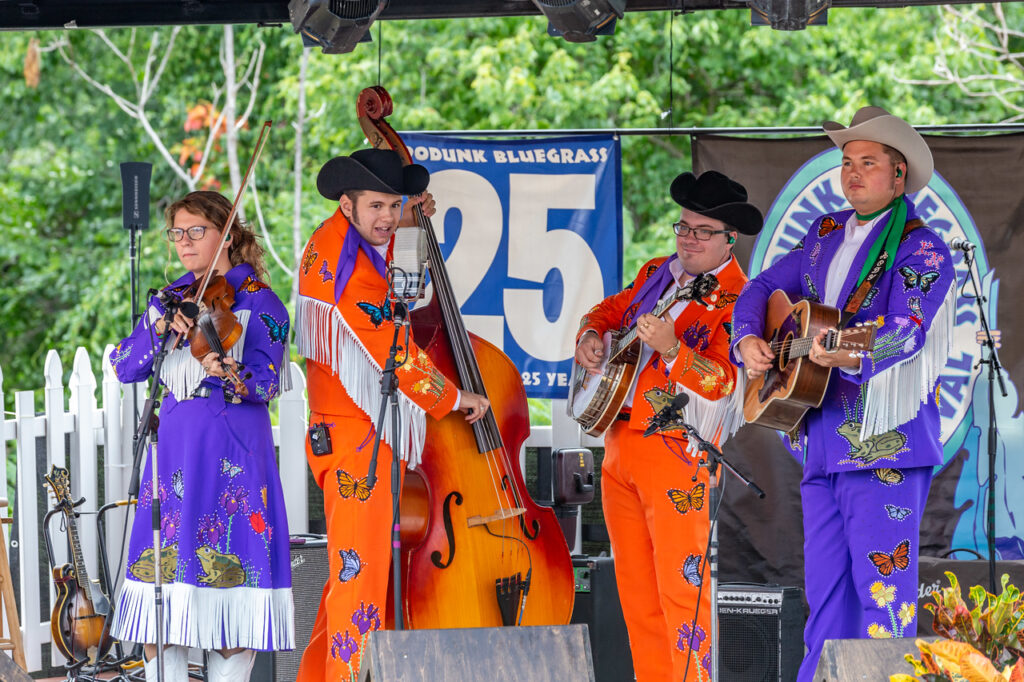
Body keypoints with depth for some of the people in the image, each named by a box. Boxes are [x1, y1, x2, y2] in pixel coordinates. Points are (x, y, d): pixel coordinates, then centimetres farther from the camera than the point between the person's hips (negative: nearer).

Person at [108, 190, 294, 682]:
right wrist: (159, 328, -12)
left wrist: (230, 375, -32)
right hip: (172, 449, 4)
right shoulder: (168, 301, 15)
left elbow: (265, 383, -11)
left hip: (233, 454, -4)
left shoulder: (258, 302, -1)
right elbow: (123, 367, 5)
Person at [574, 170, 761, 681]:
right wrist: (591, 336, 8)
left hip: (676, 452, -7)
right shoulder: (656, 274, 14)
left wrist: (671, 350, -35)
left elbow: (722, 381, -20)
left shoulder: (736, 302, -8)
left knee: (679, 582, -12)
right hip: (619, 441, 7)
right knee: (634, 583, 11)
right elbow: (610, 309, 29)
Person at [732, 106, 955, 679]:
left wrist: (847, 357, -38)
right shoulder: (825, 236, 17)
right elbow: (763, 288, 23)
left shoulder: (921, 250, -6)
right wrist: (748, 340, 2)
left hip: (885, 441, -7)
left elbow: (905, 334, -20)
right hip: (823, 441, 7)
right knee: (825, 588, 10)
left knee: (882, 589, -10)